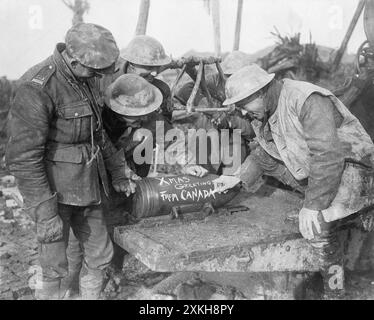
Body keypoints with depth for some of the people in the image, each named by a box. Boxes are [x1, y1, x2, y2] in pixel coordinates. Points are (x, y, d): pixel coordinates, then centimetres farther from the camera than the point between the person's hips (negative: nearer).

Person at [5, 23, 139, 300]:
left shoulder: (84, 78, 3)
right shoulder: (37, 88, -22)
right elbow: (23, 157, -22)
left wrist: (117, 166, 20)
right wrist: (45, 214, -21)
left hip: (89, 184, 7)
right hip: (57, 191, -7)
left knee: (100, 254, 18)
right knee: (55, 267, 11)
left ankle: (91, 295, 41)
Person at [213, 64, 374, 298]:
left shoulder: (308, 100, -26)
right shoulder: (265, 114, 2)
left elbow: (328, 155, -33)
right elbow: (266, 155, 18)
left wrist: (314, 205, -34)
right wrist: (238, 179, 9)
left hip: (350, 163, -9)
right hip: (311, 168, 9)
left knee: (316, 224, -27)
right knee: (264, 157, 10)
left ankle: (334, 286, -4)